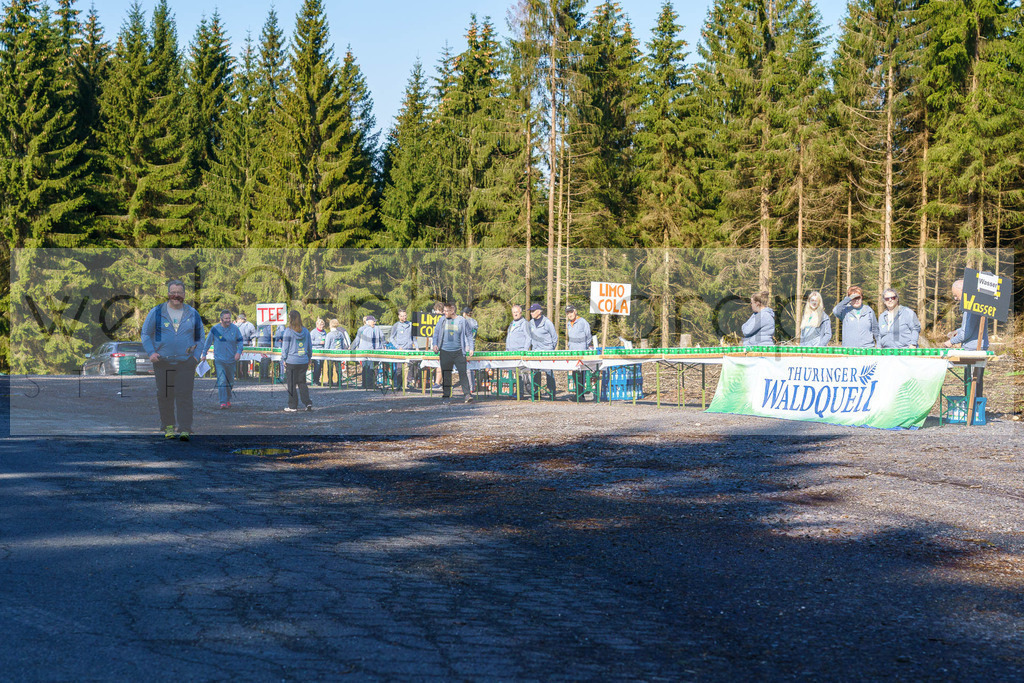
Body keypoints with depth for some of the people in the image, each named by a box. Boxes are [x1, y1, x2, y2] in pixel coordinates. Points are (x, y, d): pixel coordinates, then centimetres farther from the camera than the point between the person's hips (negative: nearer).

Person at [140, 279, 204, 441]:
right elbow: (146, 334, 10)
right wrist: (151, 352, -3)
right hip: (163, 361, 0)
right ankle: (168, 426, 16)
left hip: (186, 362, 0)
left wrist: (196, 356, 5)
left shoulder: (193, 314, 11)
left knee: (184, 395, -9)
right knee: (164, 395, 3)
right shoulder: (156, 312, 6)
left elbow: (200, 337, 19)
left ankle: (185, 430, -11)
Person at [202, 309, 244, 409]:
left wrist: (239, 351, -9)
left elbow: (240, 341, 7)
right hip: (219, 359, -2)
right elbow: (208, 342, 7)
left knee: (230, 381, 14)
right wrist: (204, 354, 12)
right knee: (222, 381, -15)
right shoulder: (215, 329, -4)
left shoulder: (235, 328, -1)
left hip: (231, 359, 3)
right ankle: (223, 402, -18)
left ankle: (228, 399, 35)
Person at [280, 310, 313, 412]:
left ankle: (293, 406, 8)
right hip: (304, 361, 4)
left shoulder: (288, 331, -10)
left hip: (291, 361, -4)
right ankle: (308, 403, 0)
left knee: (292, 384, 4)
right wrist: (309, 359, 20)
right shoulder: (305, 331, 5)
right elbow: (310, 347, 11)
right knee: (302, 383, 13)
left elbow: (285, 347, -7)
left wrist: (284, 360, 1)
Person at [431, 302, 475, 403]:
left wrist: (471, 348, 2)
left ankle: (467, 394, -7)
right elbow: (436, 332, 15)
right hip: (445, 352, 2)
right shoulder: (442, 321, 7)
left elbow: (469, 334, 8)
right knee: (445, 374, 4)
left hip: (458, 352, -2)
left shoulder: (462, 321, 2)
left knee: (463, 372, -9)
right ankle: (446, 396, 12)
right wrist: (435, 344, -1)